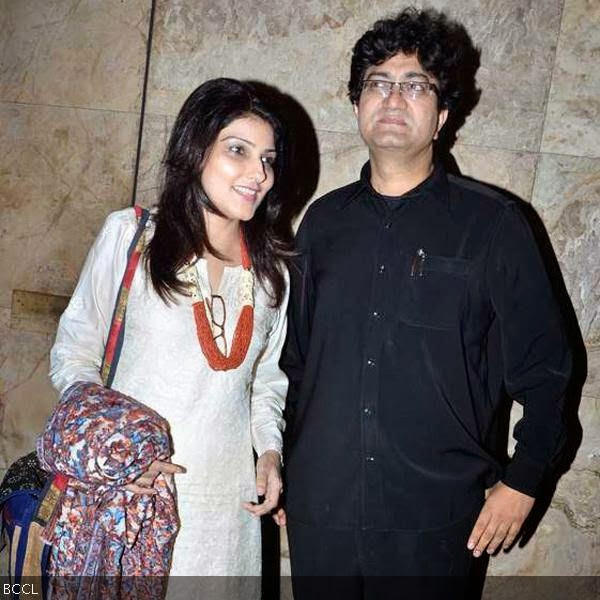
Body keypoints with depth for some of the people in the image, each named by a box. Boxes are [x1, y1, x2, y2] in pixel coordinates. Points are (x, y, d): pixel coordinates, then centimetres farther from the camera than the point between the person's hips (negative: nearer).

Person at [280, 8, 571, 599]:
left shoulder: (490, 223, -5)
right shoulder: (324, 219, 5)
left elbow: (544, 366, 0)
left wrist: (521, 482, -1)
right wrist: (277, 468, 13)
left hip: (432, 521, -3)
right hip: (318, 511, 3)